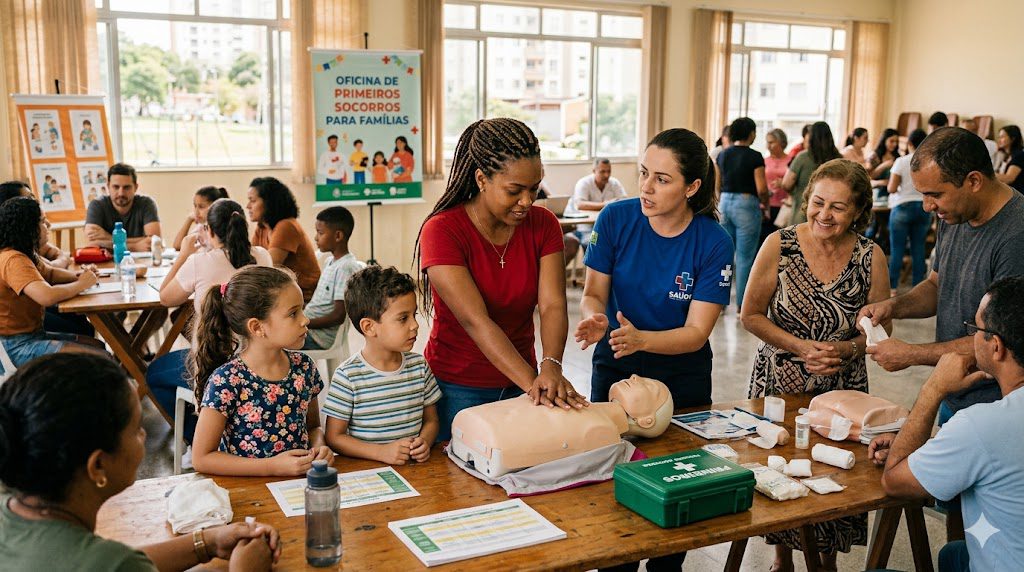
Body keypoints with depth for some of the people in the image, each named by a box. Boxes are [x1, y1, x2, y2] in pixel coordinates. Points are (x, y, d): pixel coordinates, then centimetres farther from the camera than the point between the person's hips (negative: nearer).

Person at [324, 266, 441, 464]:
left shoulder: (419, 365, 6)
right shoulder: (348, 375, -8)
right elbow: (334, 437, -4)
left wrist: (425, 442, -7)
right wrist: (381, 451, -17)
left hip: (413, 466, 3)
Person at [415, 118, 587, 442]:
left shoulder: (543, 225, -5)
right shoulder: (442, 231, -19)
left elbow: (552, 305, -16)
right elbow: (476, 321, -28)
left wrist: (550, 367, -35)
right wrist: (533, 383, -37)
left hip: (517, 380, 4)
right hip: (457, 388, -4)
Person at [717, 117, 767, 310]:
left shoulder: (722, 155, 7)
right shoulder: (754, 157, -10)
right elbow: (761, 189, -12)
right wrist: (765, 203, 6)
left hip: (725, 202, 6)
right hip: (746, 205, -6)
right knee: (744, 258, 0)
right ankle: (742, 305, 3)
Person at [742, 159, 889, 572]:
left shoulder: (871, 257, -7)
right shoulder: (780, 245, -10)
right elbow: (751, 315, -5)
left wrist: (848, 349, -18)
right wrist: (800, 347, -17)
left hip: (842, 390, 1)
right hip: (780, 384, 0)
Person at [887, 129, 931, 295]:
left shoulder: (901, 161, -9)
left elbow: (891, 188, -11)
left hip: (903, 207, -3)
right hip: (924, 208, 4)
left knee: (897, 249, 1)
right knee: (918, 249, 8)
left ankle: (892, 287, 2)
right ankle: (917, 286, 10)